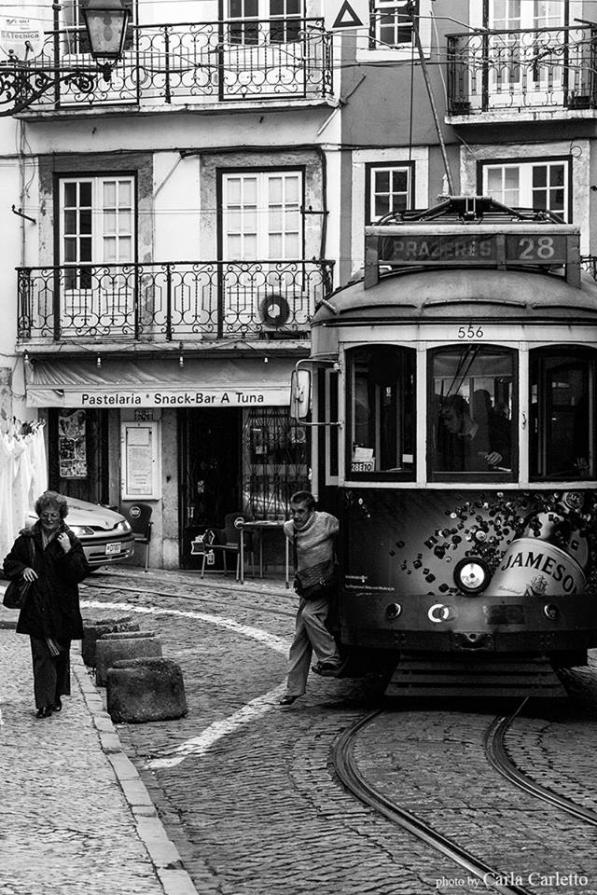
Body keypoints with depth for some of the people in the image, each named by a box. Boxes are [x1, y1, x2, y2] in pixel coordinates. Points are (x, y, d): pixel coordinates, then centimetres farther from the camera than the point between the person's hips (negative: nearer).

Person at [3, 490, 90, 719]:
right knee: (41, 654, -6)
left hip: (62, 609, -1)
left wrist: (68, 552, -20)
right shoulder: (27, 539, 6)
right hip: (36, 607, 1)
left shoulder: (70, 541, -1)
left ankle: (56, 696, 25)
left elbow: (80, 574, -7)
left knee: (60, 653, 9)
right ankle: (44, 702, -8)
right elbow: (9, 563, 15)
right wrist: (22, 569, -6)